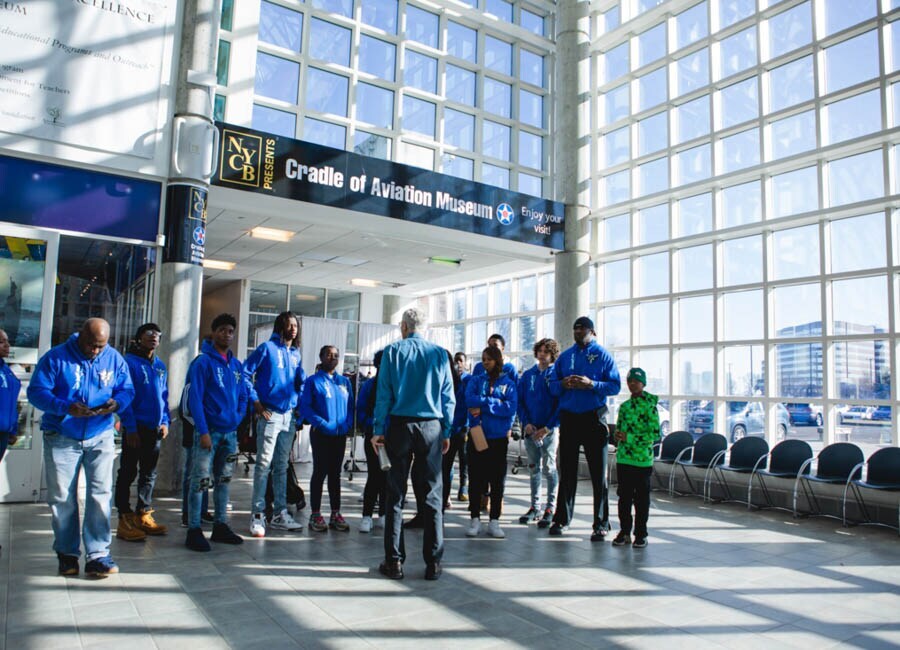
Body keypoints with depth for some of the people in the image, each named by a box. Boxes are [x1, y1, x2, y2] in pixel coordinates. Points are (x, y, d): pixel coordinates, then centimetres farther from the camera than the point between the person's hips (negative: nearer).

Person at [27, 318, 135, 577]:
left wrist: (116, 403, -19)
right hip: (61, 438, -1)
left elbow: (127, 389, 5)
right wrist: (66, 407, -26)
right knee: (62, 497, 7)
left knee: (101, 494, -5)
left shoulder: (114, 359, 2)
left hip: (101, 437, 1)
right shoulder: (56, 357, -6)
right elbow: (36, 391, -10)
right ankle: (67, 554, 22)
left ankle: (97, 555, 0)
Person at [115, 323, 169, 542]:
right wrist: (130, 427, -16)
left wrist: (165, 421, 7)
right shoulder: (129, 362, -7)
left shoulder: (160, 366, 14)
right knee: (128, 472, 1)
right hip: (135, 427, -7)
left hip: (155, 428, 7)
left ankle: (144, 515, 22)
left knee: (149, 474, 12)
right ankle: (125, 519, 6)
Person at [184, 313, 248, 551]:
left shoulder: (236, 365, 12)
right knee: (200, 481, -4)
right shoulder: (203, 362, -6)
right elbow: (195, 398, -12)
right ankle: (194, 530, 5)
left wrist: (237, 419, 4)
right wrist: (203, 431, -17)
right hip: (209, 431, -6)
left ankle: (220, 526, 23)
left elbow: (243, 396, 18)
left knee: (224, 480, 13)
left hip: (230, 432, 6)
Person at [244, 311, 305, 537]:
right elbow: (245, 373, -7)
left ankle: (280, 513, 19)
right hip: (270, 414, -6)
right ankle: (257, 514, 1)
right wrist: (256, 402, -10)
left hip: (289, 415, 6)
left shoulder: (296, 354, 15)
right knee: (264, 463, -7)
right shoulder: (267, 348, -3)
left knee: (282, 466, 11)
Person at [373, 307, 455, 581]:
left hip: (399, 426, -1)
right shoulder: (439, 353, 5)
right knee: (432, 494, 5)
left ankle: (394, 561, 10)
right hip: (431, 427, 1)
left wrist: (379, 430, 2)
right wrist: (446, 431, 10)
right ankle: (433, 563, 9)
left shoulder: (392, 351, 2)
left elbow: (384, 393, -1)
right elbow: (448, 396, 4)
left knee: (395, 494, 7)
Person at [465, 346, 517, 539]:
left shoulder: (508, 383, 5)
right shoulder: (476, 380, 8)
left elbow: (511, 408, -10)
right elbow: (470, 400, -11)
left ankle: (494, 521, 14)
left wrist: (483, 407, -10)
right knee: (476, 477, 3)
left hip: (499, 436, 0)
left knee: (498, 479, 5)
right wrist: (495, 402, -14)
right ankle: (475, 519, 13)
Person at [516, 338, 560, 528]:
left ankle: (550, 508, 5)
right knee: (534, 468, 10)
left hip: (549, 429, -4)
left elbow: (562, 404, -7)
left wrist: (547, 427, -13)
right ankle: (535, 507, 19)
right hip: (530, 429, 4)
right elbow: (520, 401, 9)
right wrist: (526, 423, -5)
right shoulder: (527, 375, 10)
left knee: (549, 468, -4)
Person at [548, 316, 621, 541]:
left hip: (594, 418, -3)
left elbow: (615, 386, -5)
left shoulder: (603, 355, 1)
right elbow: (552, 386, 11)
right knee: (567, 471, 10)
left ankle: (601, 524, 8)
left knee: (598, 472, 1)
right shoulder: (564, 356, 12)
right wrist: (563, 384, -11)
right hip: (568, 418, 3)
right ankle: (562, 519, 19)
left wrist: (591, 384, -20)